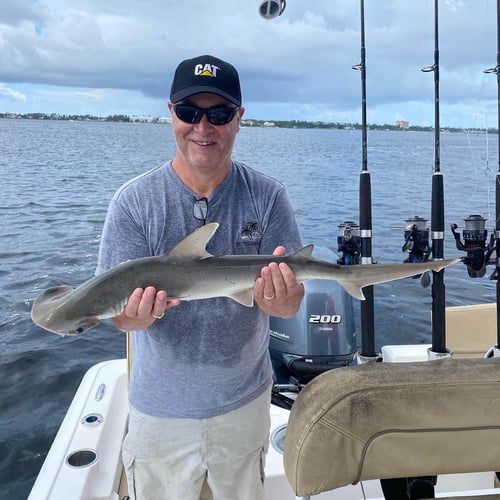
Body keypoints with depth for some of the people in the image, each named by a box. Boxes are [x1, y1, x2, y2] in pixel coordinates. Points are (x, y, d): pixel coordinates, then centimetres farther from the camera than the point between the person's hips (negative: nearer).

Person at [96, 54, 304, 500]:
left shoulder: (267, 197, -10)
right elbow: (118, 313, -14)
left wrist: (279, 297, -35)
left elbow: (291, 305, -11)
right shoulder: (133, 202, -13)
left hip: (245, 402, 1)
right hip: (161, 409, -1)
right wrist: (137, 313, -37)